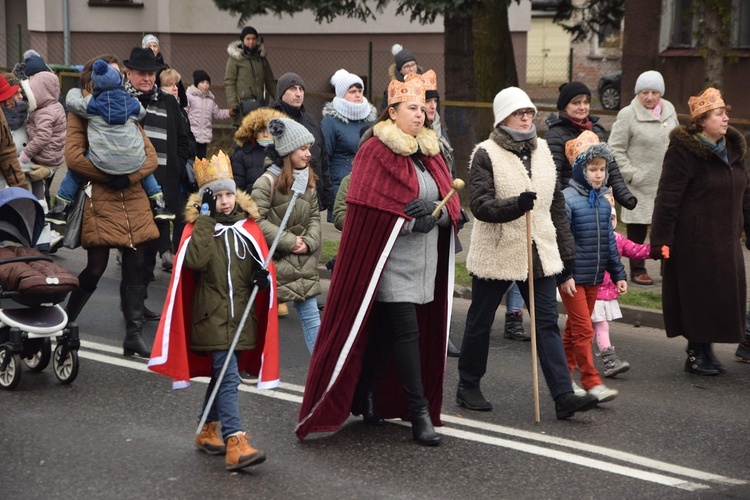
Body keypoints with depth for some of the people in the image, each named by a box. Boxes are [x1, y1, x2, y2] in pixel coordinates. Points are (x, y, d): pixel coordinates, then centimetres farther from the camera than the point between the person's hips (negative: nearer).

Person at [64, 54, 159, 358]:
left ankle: (134, 336, 8)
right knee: (96, 268, -5)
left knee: (135, 267, 3)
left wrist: (128, 176, -10)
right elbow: (73, 157, -13)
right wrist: (110, 176, -15)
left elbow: (151, 156, 8)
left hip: (133, 201, 5)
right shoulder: (81, 114, 1)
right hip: (100, 202, -5)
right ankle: (64, 325, 15)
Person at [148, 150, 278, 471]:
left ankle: (207, 429, 34)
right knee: (228, 375, -13)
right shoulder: (198, 226, -5)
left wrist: (263, 275, -8)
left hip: (241, 316, 5)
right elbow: (195, 261, -23)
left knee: (222, 372, 17)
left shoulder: (248, 225, 7)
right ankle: (235, 444, -17)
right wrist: (206, 218, -19)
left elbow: (260, 261, 16)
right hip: (212, 316, -5)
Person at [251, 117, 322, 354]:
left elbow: (314, 215, 12)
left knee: (311, 315, 4)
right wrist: (289, 242, -16)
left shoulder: (307, 180, 8)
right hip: (275, 263, -6)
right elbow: (257, 220, -19)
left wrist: (309, 242, -6)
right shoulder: (267, 182, -14)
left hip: (304, 263, 6)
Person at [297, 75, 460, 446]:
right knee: (406, 330, -10)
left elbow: (450, 202, 11)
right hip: (390, 258, -7)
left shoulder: (429, 151, 14)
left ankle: (366, 394, 26)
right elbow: (372, 209, -13)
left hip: (423, 260, 7)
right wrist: (411, 221, -17)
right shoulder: (376, 151, -8)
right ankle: (419, 412, -7)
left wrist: (435, 214, -11)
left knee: (388, 328, 12)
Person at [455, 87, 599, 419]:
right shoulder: (486, 154, -9)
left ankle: (563, 396, -5)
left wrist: (566, 247, 14)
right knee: (479, 323, 9)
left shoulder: (541, 150, 10)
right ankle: (468, 388, 25)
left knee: (547, 323, -2)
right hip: (497, 253, -5)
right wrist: (516, 205, -33)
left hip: (539, 253, 5)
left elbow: (556, 202, 16)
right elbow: (480, 205, -17)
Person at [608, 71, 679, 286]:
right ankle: (637, 270, 14)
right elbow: (615, 149, -9)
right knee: (638, 228, 2)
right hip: (640, 185, -5)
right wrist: (631, 175, -13)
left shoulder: (669, 110, 6)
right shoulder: (628, 115, -11)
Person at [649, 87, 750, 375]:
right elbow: (667, 197, -15)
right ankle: (696, 354, 13)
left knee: (724, 294, 9)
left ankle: (705, 349, 23)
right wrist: (661, 239, -18)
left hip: (725, 238, 7)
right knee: (698, 296, 0)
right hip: (694, 240, -7)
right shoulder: (683, 152, -13)